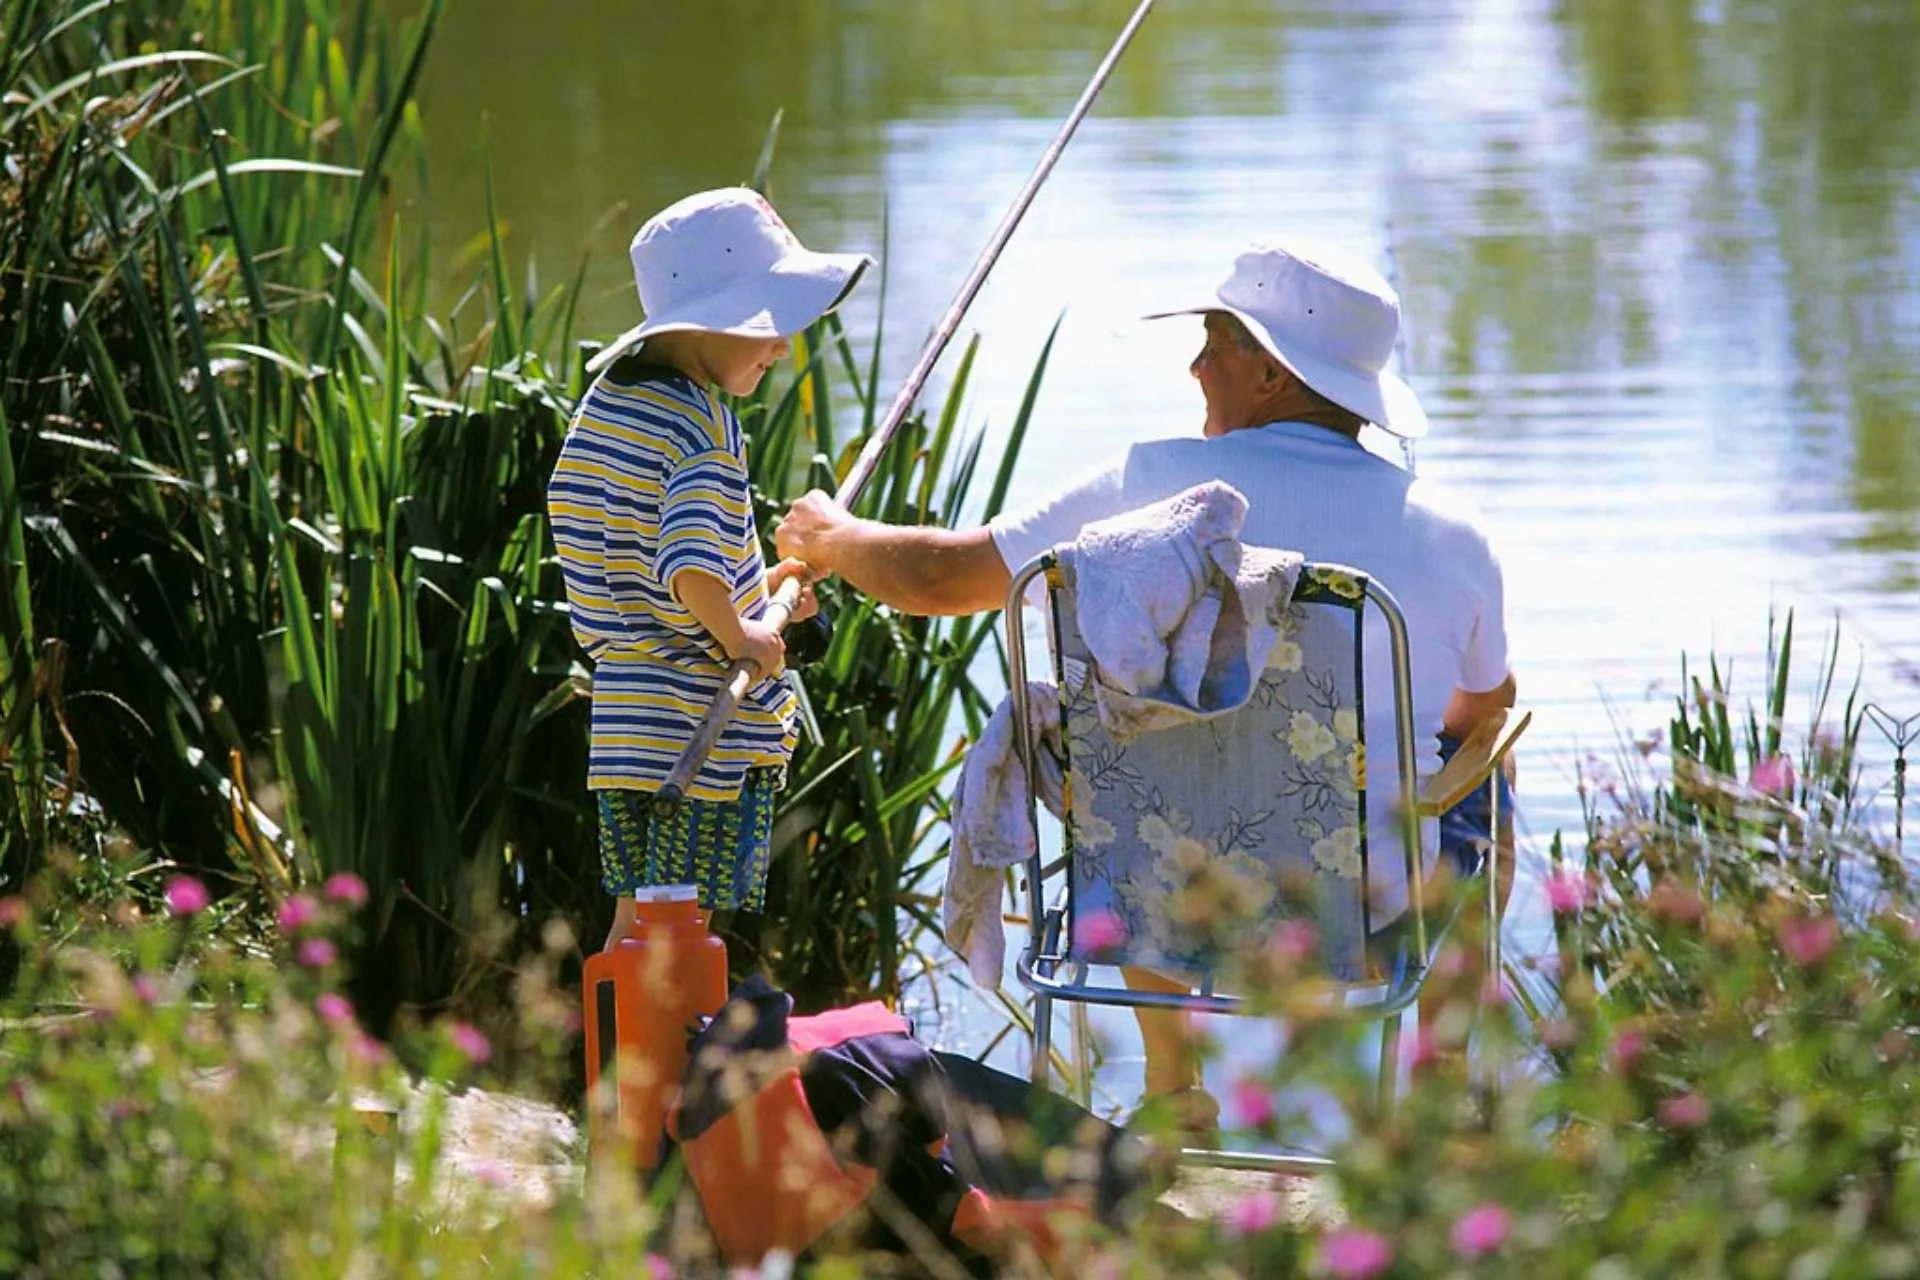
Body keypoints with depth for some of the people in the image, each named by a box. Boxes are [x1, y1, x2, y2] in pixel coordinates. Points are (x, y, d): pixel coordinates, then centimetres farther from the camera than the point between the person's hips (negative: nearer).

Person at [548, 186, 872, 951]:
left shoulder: (607, 402, 9)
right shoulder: (702, 425, -18)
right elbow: (689, 567, -33)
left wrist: (755, 592, 20)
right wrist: (741, 636, -16)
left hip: (625, 711, 8)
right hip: (706, 729, -8)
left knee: (637, 918, 15)